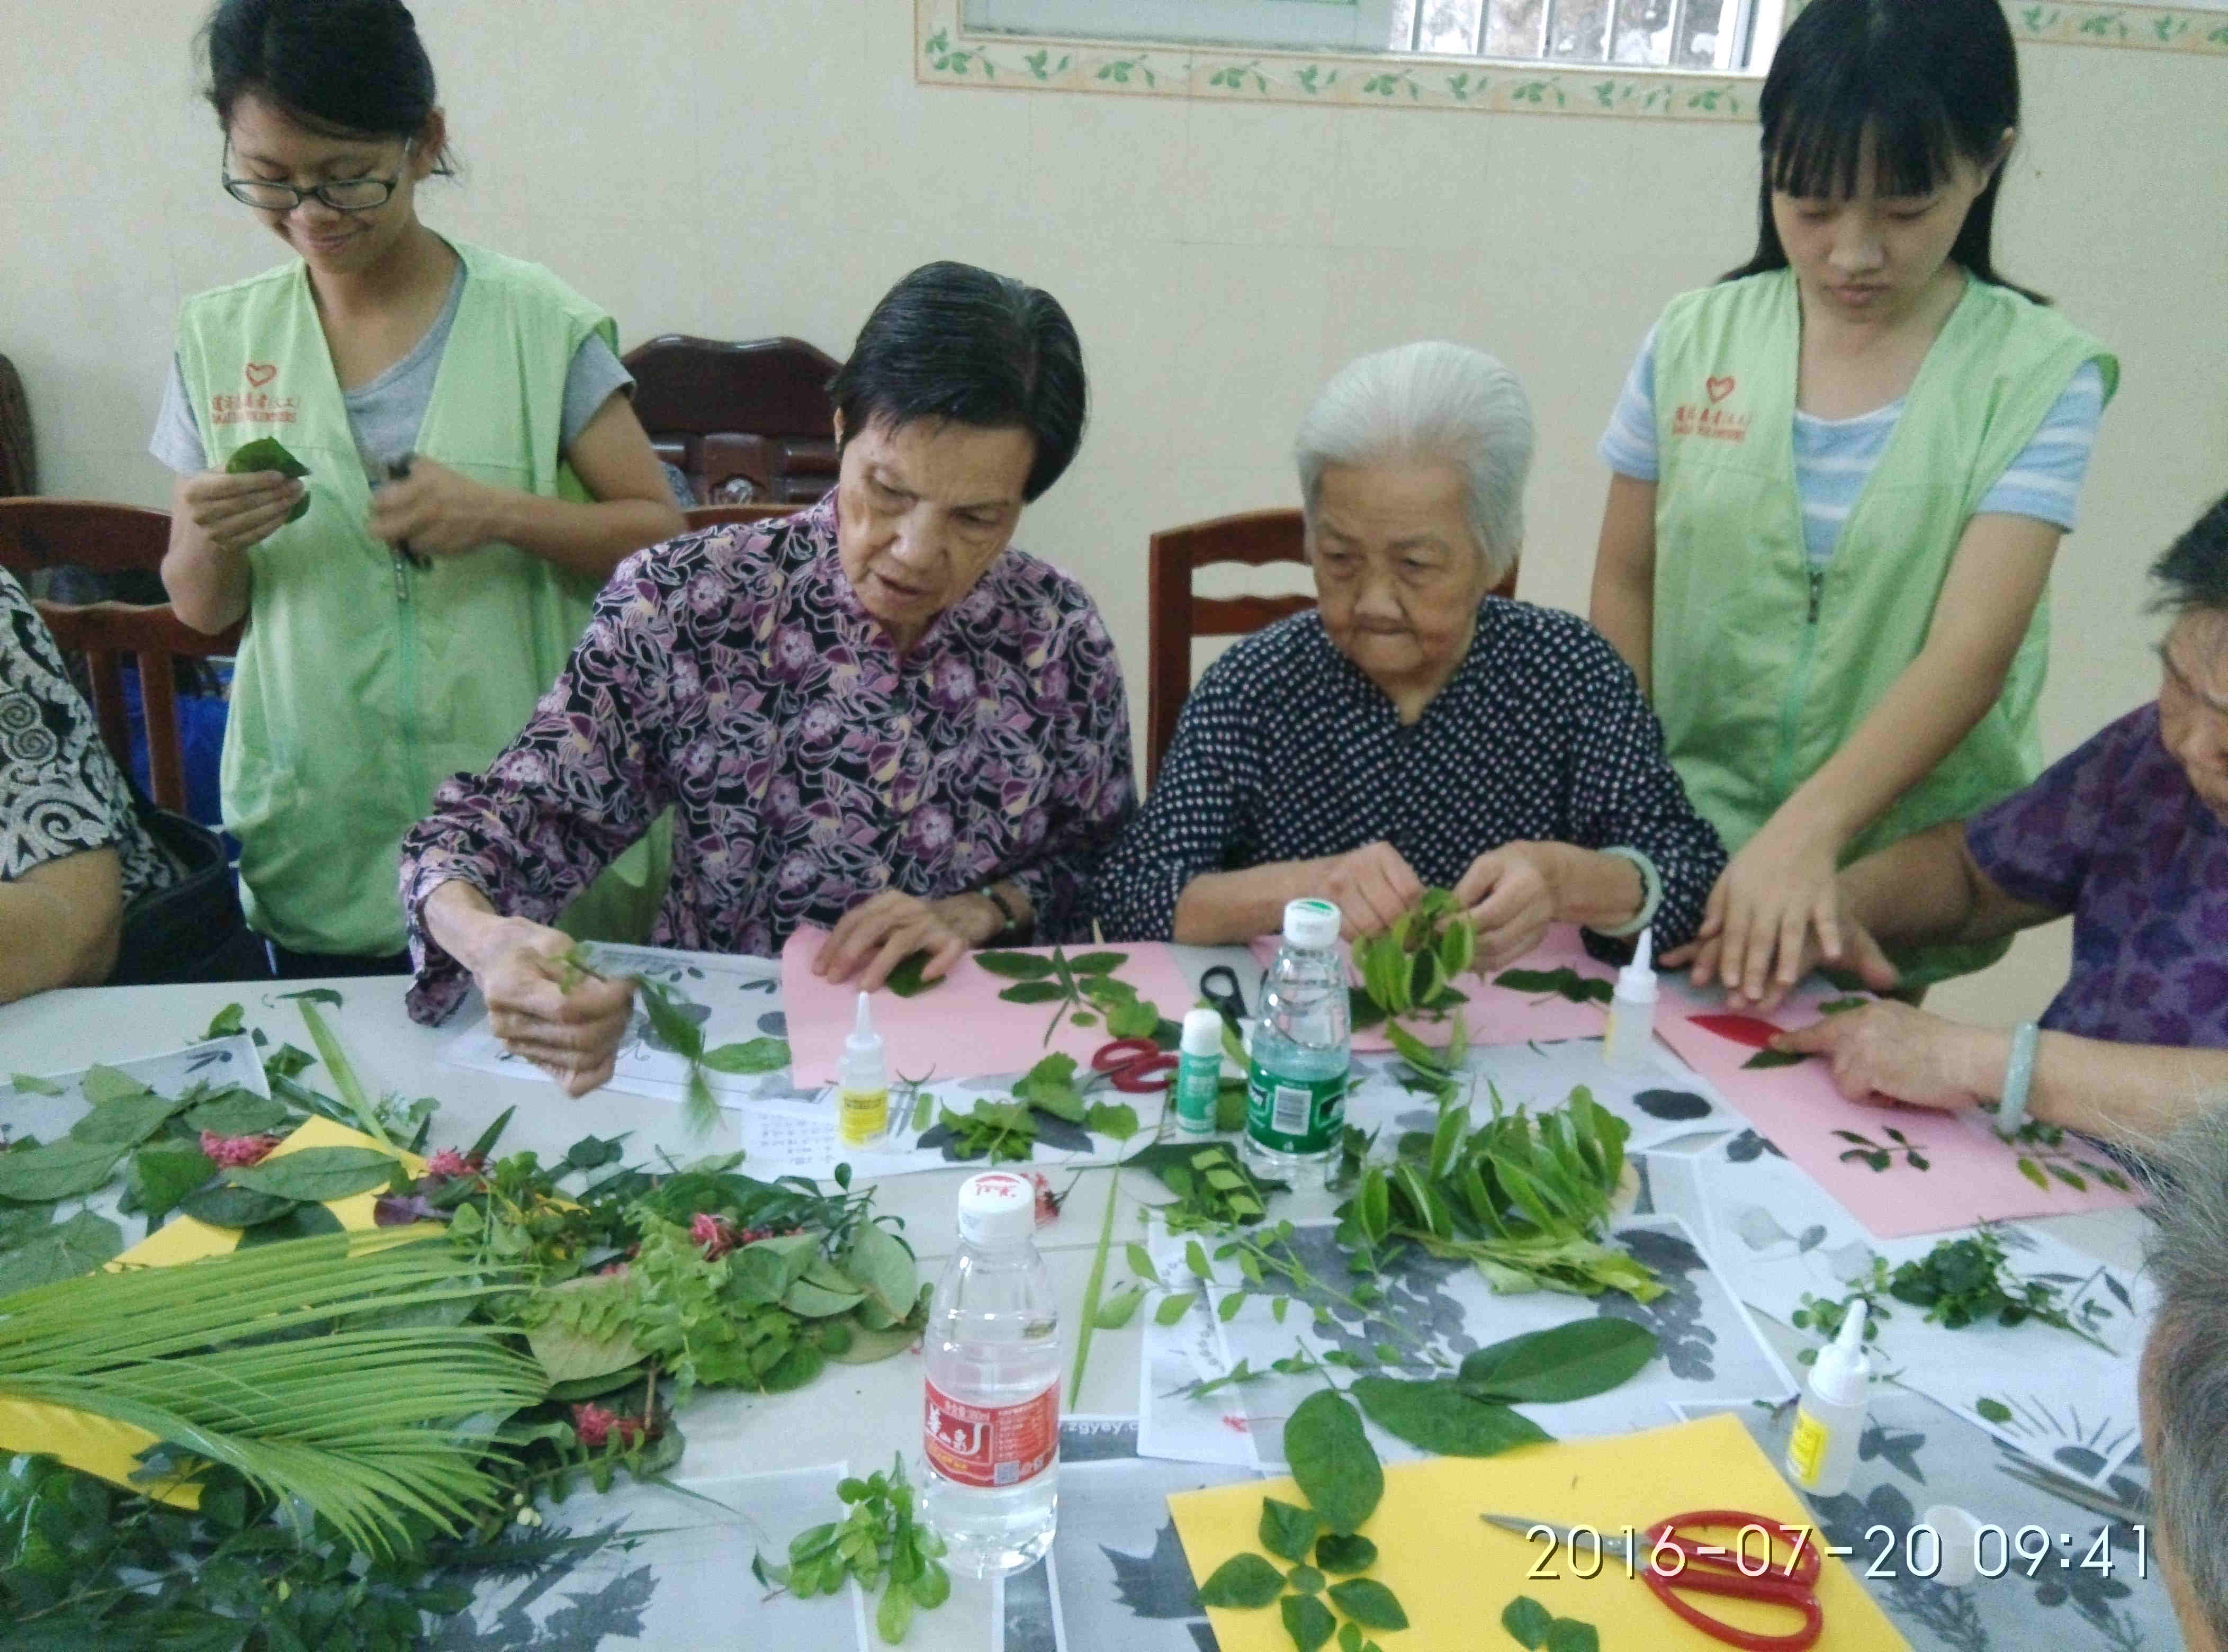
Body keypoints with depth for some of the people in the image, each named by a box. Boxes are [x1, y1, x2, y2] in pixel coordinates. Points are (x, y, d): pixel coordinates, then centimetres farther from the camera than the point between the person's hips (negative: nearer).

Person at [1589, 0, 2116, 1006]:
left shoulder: (2038, 377, -8)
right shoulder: (1696, 341, -3)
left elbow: (1972, 650, -17)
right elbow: (1625, 585, 2)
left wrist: (1810, 830, -31)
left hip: (1903, 866, -1)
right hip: (1685, 850, 1)